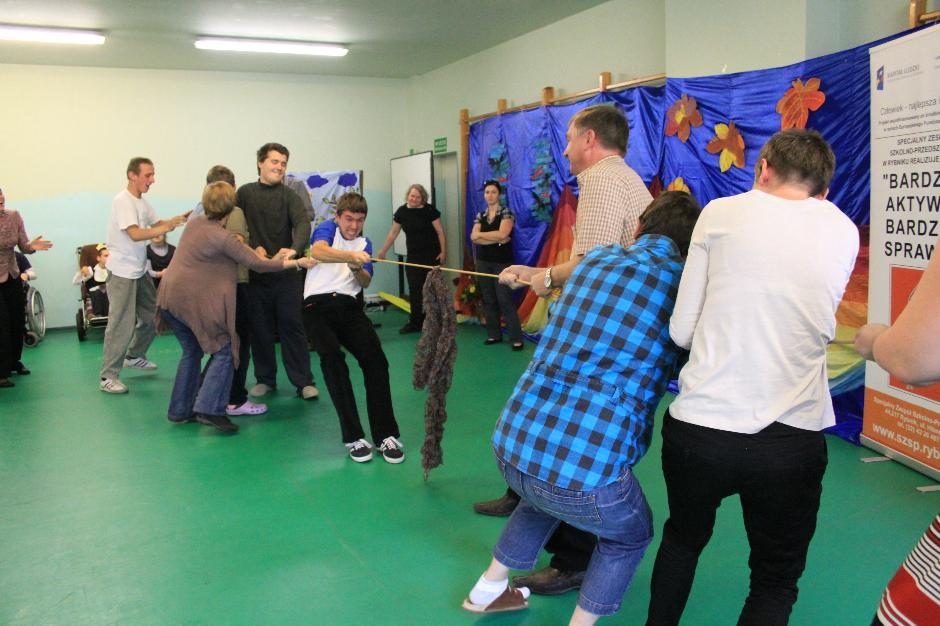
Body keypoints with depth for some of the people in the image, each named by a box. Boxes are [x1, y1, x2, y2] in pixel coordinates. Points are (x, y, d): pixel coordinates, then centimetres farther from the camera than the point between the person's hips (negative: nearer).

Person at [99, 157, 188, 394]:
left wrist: (179, 219, -3)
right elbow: (135, 234, -26)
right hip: (122, 272, -9)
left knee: (152, 315, 18)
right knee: (122, 324, -8)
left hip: (140, 270, 9)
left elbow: (157, 224, 13)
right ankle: (108, 376, 0)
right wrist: (168, 227, -26)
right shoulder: (123, 201, -17)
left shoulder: (142, 202, 10)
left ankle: (134, 356, 37)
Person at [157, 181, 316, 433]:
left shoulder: (194, 223, 8)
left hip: (170, 297, 8)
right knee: (223, 351, 1)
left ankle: (181, 410, 24)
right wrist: (296, 263, -6)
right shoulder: (223, 238, -15)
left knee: (192, 351, 20)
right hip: (196, 302, -8)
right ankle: (209, 409, -10)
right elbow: (258, 264, -13)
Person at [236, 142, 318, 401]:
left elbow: (302, 224, -14)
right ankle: (265, 379, 21)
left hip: (286, 274, -1)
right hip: (255, 273, 2)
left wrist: (294, 249, -33)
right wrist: (252, 249, -11)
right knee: (260, 328, 8)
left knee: (292, 326, 0)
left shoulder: (289, 195, 2)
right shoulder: (245, 193, 8)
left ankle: (303, 381, 6)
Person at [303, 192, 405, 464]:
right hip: (318, 304, -4)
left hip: (350, 306, 4)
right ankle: (354, 437, -20)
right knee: (332, 358, -25)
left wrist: (358, 268, -11)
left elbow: (365, 283, 10)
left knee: (375, 358, -16)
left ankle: (386, 435, -14)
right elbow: (317, 251, -22)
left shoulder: (364, 244, 18)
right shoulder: (328, 228, 3)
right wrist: (352, 255, -37)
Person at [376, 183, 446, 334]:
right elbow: (393, 233, 10)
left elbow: (440, 231, -5)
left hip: (431, 256, -3)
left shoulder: (429, 210, -8)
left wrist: (443, 251, -10)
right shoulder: (402, 211, 2)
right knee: (414, 290, 3)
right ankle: (415, 322, 9)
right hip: (413, 256, 4)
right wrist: (383, 252, 13)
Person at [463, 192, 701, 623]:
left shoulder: (596, 257, 10)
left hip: (511, 444, 5)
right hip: (586, 469, -5)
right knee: (630, 536, 28)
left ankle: (488, 590, 49)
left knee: (543, 500, 39)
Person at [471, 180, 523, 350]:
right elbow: (473, 238, -5)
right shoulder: (480, 215, 9)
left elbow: (502, 234, -20)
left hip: (502, 262, -5)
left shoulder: (506, 212, -5)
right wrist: (496, 239, -16)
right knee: (488, 299, 8)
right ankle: (494, 334, 17)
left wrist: (481, 234, -8)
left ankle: (516, 338, -4)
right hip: (483, 262, 5)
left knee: (505, 299, -8)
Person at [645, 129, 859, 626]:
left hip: (698, 430, 0)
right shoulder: (843, 232, 7)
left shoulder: (721, 212, 1)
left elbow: (681, 331, 2)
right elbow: (821, 329, 16)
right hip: (792, 441, 0)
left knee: (682, 539, 28)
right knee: (775, 583, 21)